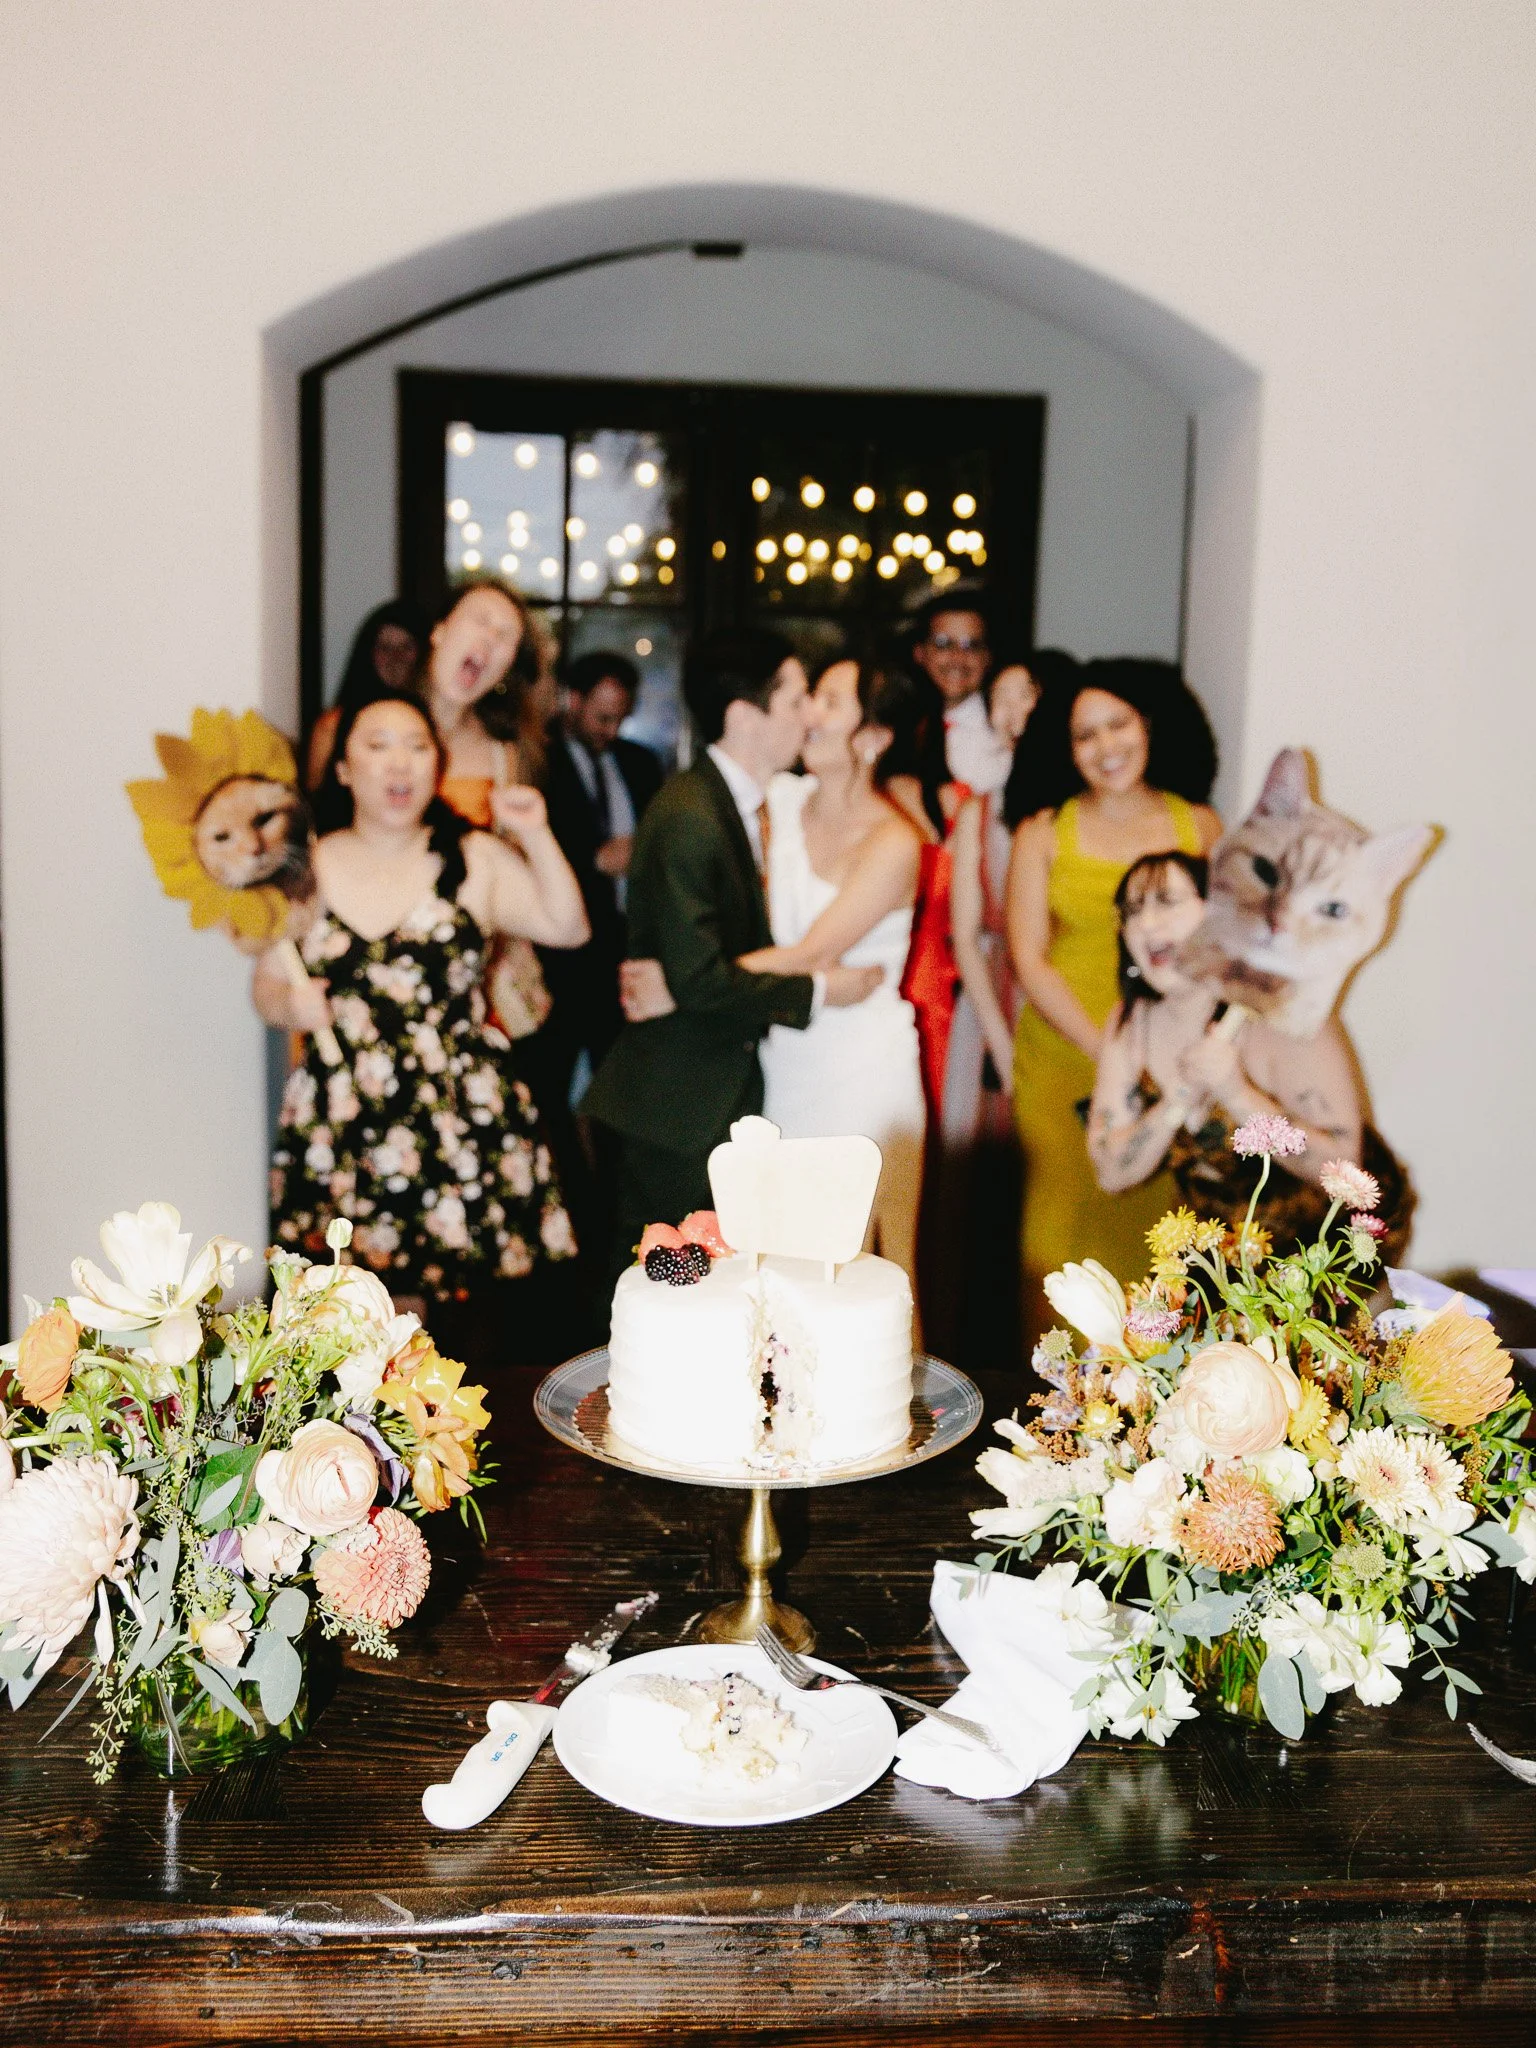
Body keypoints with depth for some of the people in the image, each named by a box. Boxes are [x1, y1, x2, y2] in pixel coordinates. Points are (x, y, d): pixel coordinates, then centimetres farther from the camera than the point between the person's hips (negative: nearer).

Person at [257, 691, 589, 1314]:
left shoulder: (474, 860, 7)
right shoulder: (306, 869, 7)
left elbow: (568, 929, 5)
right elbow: (266, 985, 14)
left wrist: (536, 836, -4)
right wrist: (289, 1004, -8)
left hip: (461, 1122, 0)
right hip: (338, 1124, 1)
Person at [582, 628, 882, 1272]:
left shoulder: (755, 803, 8)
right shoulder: (687, 820, -21)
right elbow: (699, 981, -24)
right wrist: (815, 990, -15)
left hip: (729, 1092, 9)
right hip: (680, 1106, -9)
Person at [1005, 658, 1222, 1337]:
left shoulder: (1199, 824, 9)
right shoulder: (1042, 834, 5)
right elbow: (1029, 960, -2)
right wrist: (1108, 1051, -11)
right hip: (1063, 1066, -1)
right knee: (1069, 1230, 1)